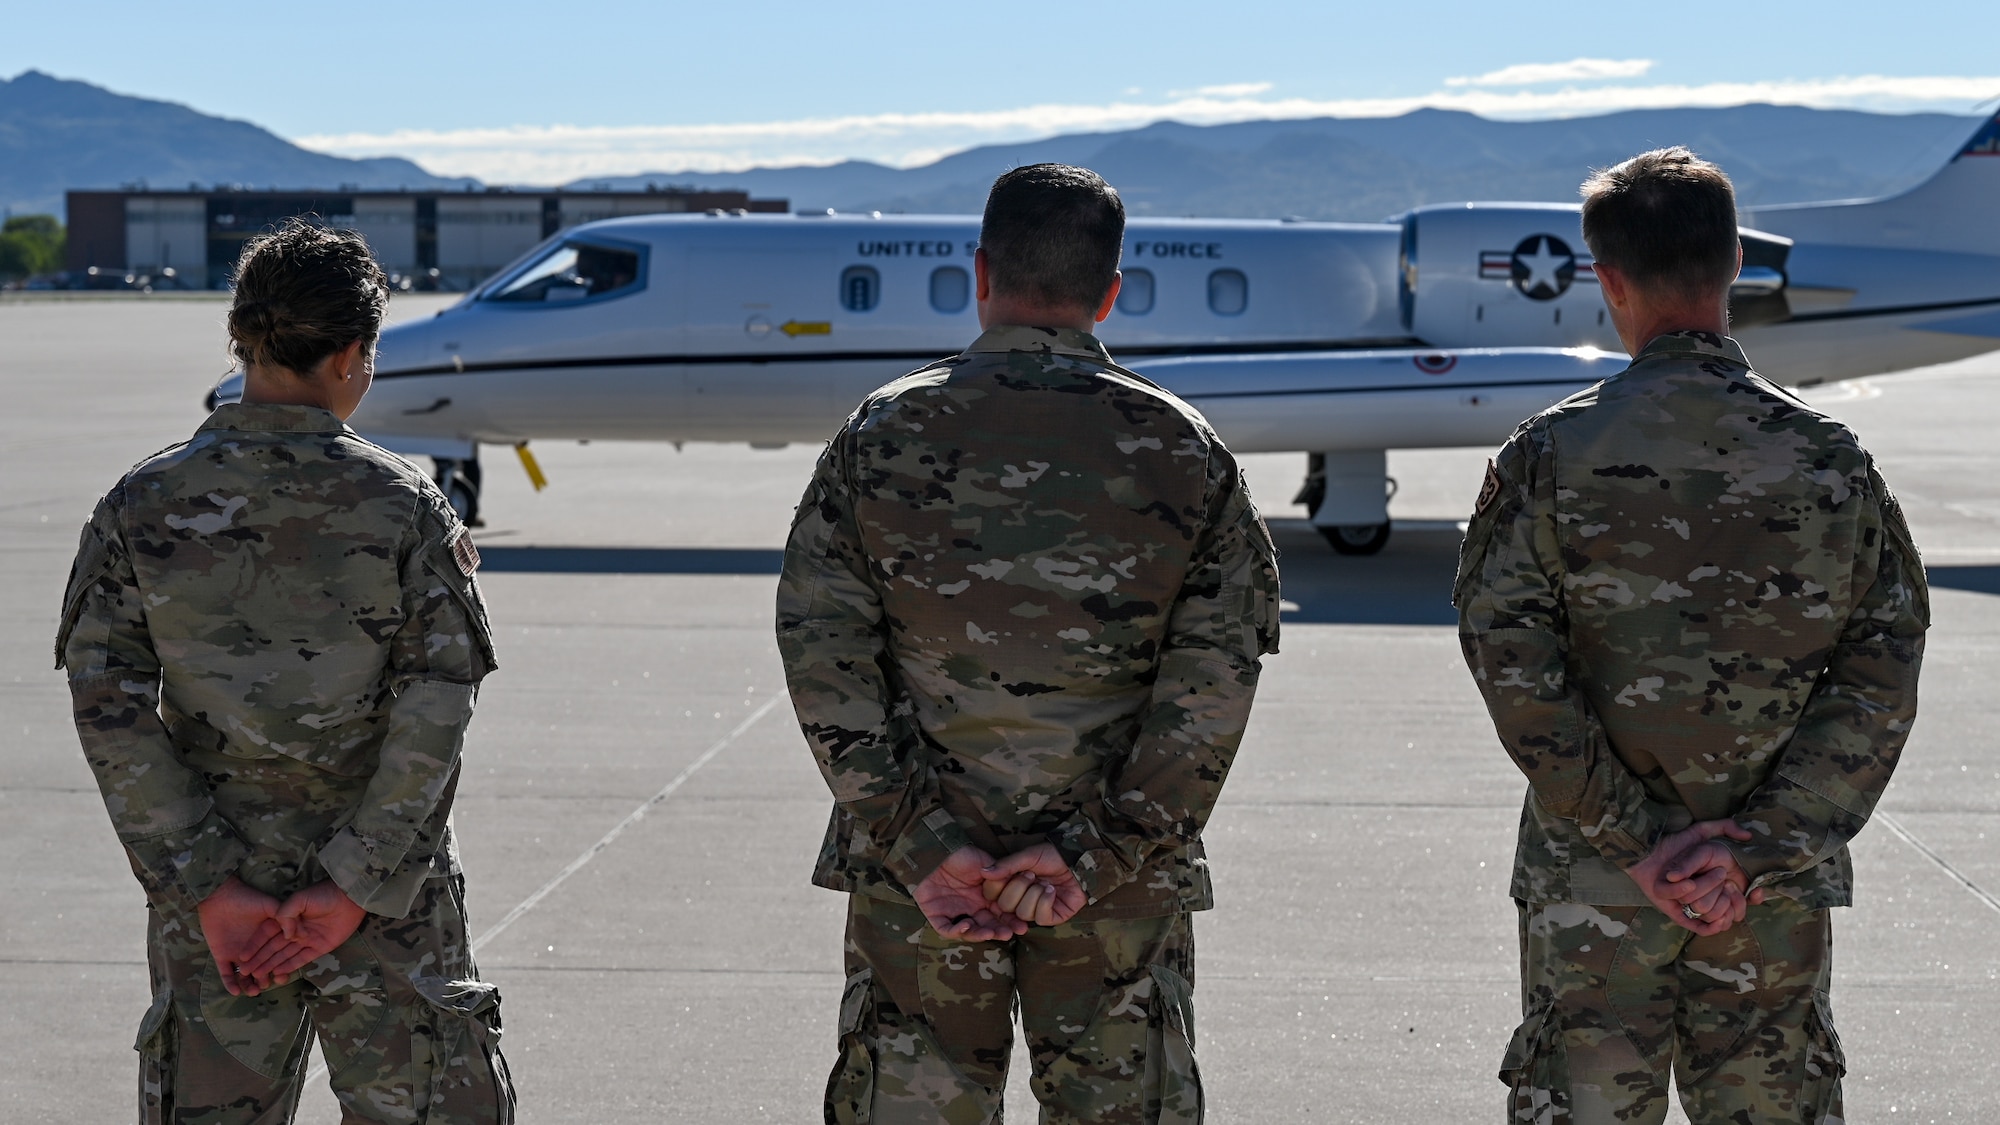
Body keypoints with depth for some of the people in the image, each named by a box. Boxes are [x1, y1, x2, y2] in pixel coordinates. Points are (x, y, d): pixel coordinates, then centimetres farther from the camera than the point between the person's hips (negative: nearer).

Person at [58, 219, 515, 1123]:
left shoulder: (140, 506, -2)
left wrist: (207, 889, -6)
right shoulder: (402, 504, -8)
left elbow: (109, 710, -6)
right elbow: (436, 711, -12)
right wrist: (353, 888, -10)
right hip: (390, 900, -2)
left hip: (209, 894, 2)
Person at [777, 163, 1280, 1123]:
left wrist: (919, 843, -10)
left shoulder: (881, 435, -1)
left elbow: (823, 661, -8)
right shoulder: (1181, 450, -1)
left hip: (913, 868, 0)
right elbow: (1214, 684, -8)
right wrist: (1095, 850, -11)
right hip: (1125, 895, 0)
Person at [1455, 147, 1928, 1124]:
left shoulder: (1549, 454, -8)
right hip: (1779, 894, 2)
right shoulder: (1829, 459, -3)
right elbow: (1880, 683, -6)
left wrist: (1635, 843, -9)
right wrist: (1757, 849, -9)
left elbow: (1514, 669, -12)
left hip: (1593, 887, -1)